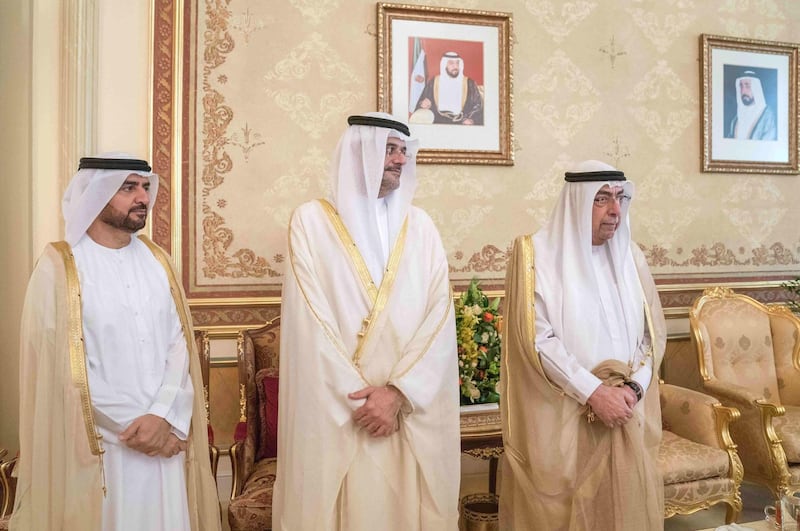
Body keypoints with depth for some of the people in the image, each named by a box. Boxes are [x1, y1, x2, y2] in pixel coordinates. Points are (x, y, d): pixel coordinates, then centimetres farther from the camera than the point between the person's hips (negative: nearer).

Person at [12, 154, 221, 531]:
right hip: (99, 445, -4)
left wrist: (164, 416, -14)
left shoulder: (157, 261, 6)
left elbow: (180, 343, -1)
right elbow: (61, 367, -10)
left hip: (164, 438, 4)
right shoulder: (58, 266, -8)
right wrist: (130, 427, -10)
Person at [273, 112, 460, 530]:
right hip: (337, 414, -2)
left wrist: (397, 392, -12)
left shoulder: (420, 227, 8)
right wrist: (360, 399, -11)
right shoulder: (312, 221, -1)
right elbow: (310, 325, -8)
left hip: (414, 415, 3)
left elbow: (440, 321, -1)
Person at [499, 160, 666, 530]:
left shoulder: (629, 255, 8)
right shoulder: (538, 254, -7)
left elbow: (653, 333, 7)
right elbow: (538, 338, -14)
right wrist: (594, 392, -17)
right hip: (558, 418, -4)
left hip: (624, 414, 5)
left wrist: (632, 388, -8)